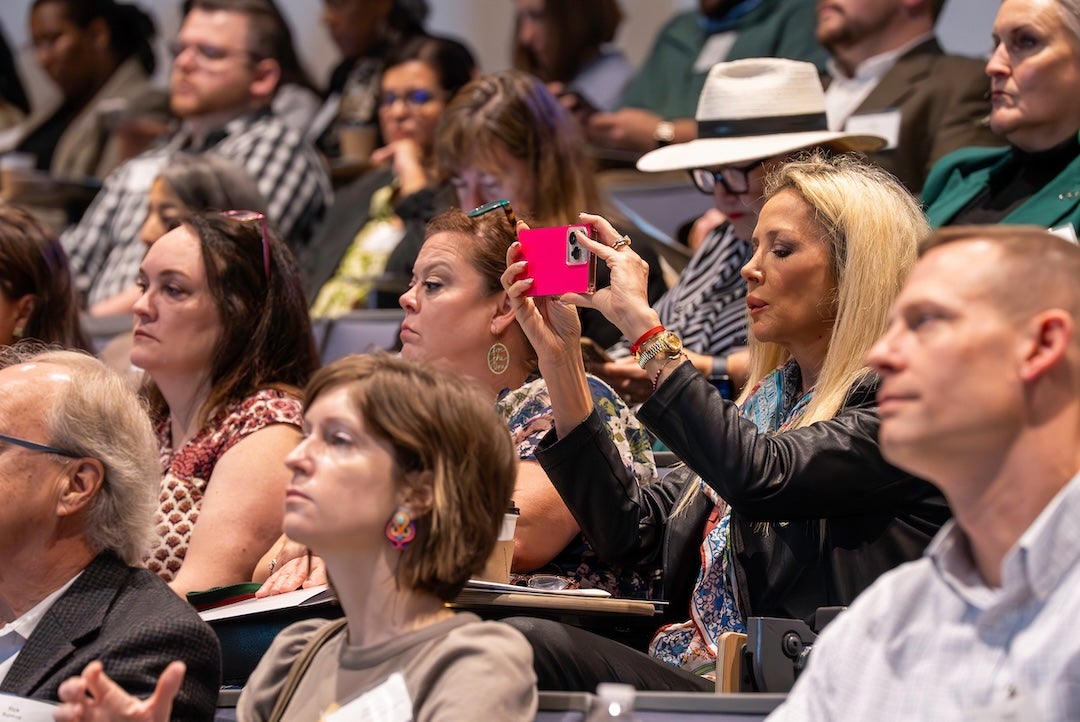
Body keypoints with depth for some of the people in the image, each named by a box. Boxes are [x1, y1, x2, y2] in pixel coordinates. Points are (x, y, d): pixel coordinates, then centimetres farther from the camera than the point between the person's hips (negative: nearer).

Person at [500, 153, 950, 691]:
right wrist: (556, 355, 10)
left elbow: (760, 480, -21)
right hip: (690, 679, 8)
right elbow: (627, 530, 14)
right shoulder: (766, 402, 22)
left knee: (531, 647, -28)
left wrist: (643, 326, -16)